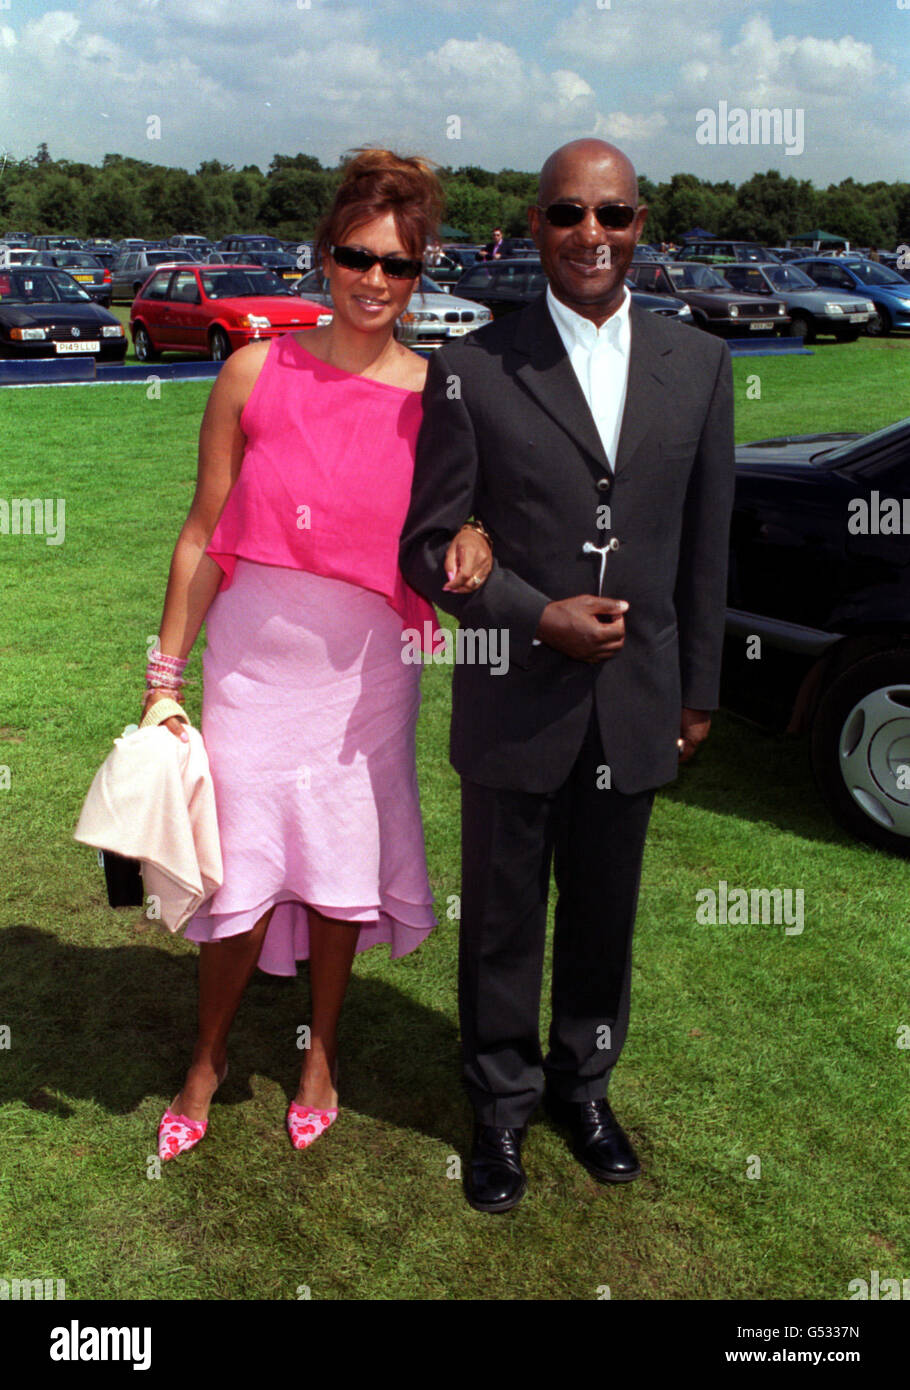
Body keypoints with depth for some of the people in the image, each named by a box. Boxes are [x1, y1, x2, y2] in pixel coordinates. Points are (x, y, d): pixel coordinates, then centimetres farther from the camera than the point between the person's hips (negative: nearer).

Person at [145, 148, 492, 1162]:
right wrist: (166, 676, 1)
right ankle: (208, 1058, 31)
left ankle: (322, 1050, 37)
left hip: (364, 667, 1)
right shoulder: (255, 375, -3)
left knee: (343, 872, 11)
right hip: (251, 659, 0)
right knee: (244, 882, 3)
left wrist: (472, 543, -18)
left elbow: (454, 527, 7)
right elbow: (203, 534, 0)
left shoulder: (436, 398, -2)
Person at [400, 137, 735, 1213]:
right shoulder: (472, 371, -7)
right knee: (503, 921, 13)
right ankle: (502, 1104, 35)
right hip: (514, 703, -2)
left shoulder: (698, 366, 2)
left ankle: (583, 1082, 42)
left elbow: (705, 547, 7)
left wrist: (697, 690, 9)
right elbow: (429, 543, -5)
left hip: (637, 700, 3)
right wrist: (540, 616, -17)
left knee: (605, 915, 19)